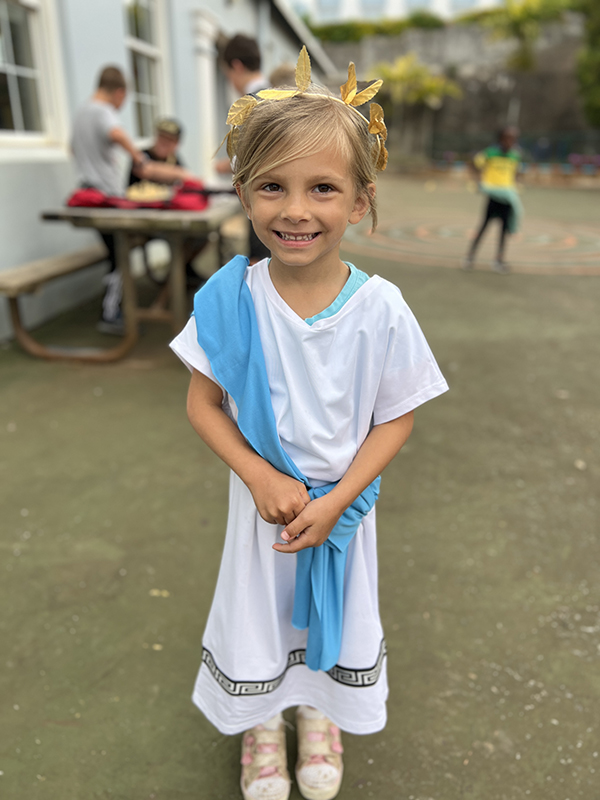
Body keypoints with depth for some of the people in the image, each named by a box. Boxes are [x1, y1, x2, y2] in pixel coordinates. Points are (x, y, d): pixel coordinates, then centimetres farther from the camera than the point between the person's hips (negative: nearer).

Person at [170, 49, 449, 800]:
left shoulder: (379, 307, -19)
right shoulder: (229, 297, -17)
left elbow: (395, 418, -10)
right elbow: (202, 404, -9)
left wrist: (336, 499, -17)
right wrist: (261, 477, -20)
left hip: (343, 501, 0)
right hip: (262, 499, 0)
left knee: (334, 609, 22)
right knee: (257, 606, 21)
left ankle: (320, 714, 55)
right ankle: (260, 725, 53)